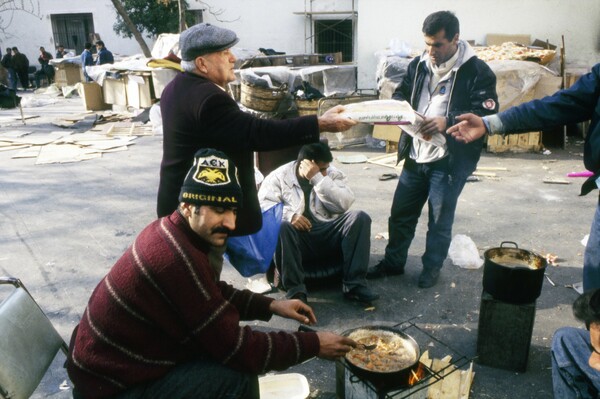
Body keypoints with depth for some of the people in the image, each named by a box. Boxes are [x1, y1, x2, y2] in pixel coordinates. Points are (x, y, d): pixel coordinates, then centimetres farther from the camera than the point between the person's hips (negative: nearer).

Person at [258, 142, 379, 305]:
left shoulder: (333, 174, 7)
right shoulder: (279, 176, 3)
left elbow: (343, 204, -9)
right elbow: (263, 204, -10)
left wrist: (318, 178, -17)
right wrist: (290, 215, -26)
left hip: (329, 236, 2)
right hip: (297, 239, -2)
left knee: (360, 217, -20)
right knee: (281, 226, -34)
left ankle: (354, 284, -22)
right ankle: (295, 290, -28)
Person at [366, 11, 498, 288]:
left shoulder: (477, 71, -11)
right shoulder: (419, 64, 6)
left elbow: (487, 116, -16)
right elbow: (401, 94, 17)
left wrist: (447, 122, -29)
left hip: (449, 160, -5)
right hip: (415, 156, 5)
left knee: (440, 221, 7)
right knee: (401, 212, 14)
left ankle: (432, 268, 27)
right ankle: (393, 262, 32)